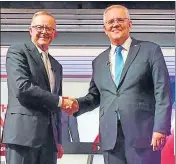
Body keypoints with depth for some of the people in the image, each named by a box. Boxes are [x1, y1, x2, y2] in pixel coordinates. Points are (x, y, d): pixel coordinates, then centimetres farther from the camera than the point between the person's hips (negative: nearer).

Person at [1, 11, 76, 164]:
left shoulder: (56, 66, 22)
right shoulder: (17, 51, 2)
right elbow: (21, 87, -14)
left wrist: (58, 140, 16)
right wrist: (59, 101, -8)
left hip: (49, 137, 6)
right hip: (24, 132, -6)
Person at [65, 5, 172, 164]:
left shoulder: (150, 50, 4)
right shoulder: (99, 61, 17)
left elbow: (163, 93, -3)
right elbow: (95, 96, 20)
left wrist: (160, 128, -12)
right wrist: (78, 104, -1)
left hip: (143, 133, -3)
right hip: (111, 137, 4)